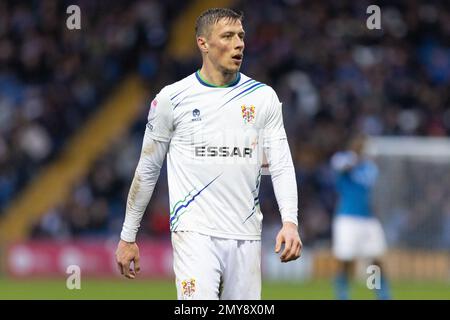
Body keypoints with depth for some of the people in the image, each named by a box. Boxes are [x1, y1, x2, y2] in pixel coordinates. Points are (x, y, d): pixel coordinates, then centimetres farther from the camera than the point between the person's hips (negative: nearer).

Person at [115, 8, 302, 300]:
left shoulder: (263, 97, 9)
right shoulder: (172, 98, 2)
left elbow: (281, 166, 4)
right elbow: (147, 170, 9)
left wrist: (290, 222, -13)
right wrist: (128, 237, 10)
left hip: (246, 237, 3)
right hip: (195, 232, -3)